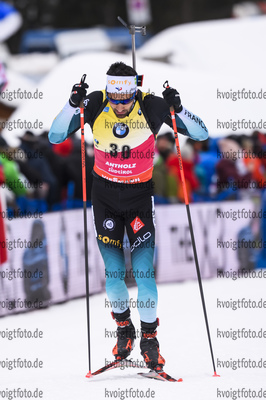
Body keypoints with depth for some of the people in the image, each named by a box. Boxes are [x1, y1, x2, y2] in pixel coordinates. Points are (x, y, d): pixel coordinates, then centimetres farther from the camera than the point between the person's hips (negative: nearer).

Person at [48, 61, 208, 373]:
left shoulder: (151, 107, -16)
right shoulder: (95, 105, -12)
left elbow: (200, 134, -12)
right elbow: (55, 137, -10)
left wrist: (177, 109, -29)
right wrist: (73, 105, -25)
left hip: (140, 197, -1)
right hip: (105, 197, 1)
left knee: (144, 272, -9)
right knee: (114, 272, -1)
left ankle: (149, 338, 10)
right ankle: (124, 330, 25)